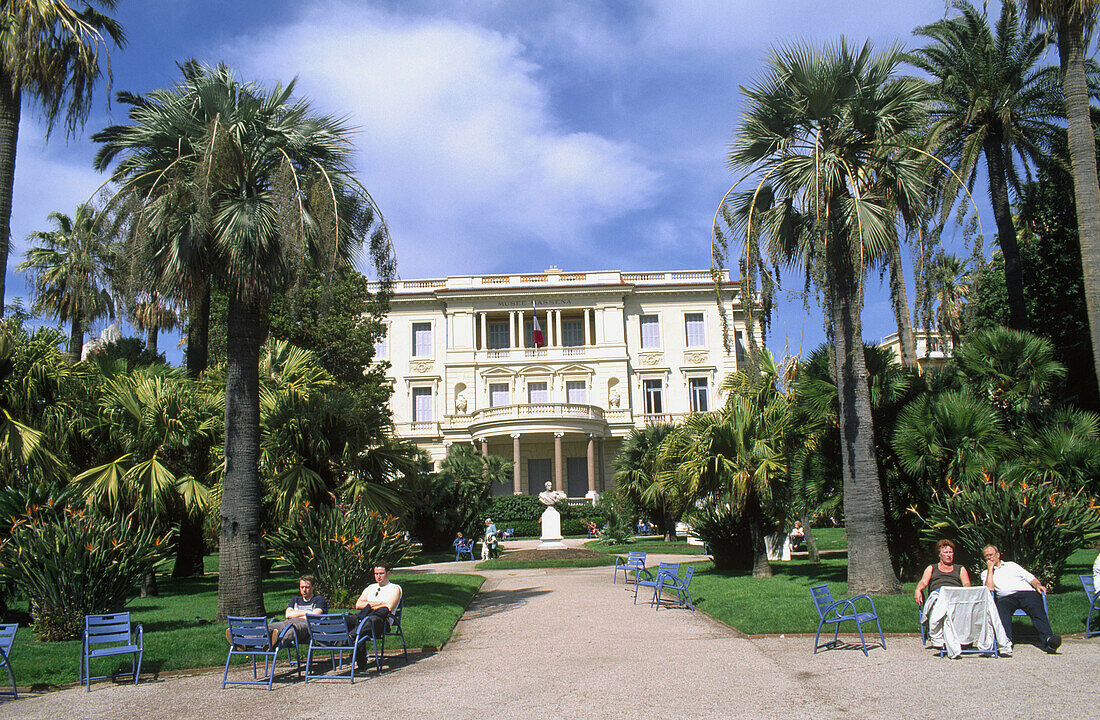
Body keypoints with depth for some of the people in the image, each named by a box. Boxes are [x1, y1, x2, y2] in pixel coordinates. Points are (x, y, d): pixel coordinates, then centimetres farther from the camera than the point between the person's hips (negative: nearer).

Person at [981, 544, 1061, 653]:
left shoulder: (1011, 565, 30)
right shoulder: (985, 573, 25)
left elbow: (1030, 578, 22)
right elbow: (989, 588, 4)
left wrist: (1038, 585, -1)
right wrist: (990, 568, 10)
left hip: (1026, 592, 1)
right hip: (1006, 597, -1)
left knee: (1038, 609, -32)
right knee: (1001, 607, -37)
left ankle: (1047, 639, -52)